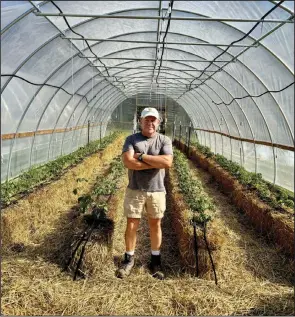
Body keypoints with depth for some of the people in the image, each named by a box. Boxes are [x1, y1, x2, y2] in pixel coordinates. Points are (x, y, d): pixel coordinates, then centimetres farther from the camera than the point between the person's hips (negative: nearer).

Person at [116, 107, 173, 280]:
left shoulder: (165, 140, -1)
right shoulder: (131, 139, -2)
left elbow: (167, 162, -18)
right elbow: (128, 162, -18)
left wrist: (141, 156, -17)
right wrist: (156, 163, -17)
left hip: (157, 191, 1)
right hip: (135, 190, 0)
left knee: (155, 225, 12)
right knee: (131, 225, 7)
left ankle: (156, 260, 29)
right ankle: (129, 259, 26)